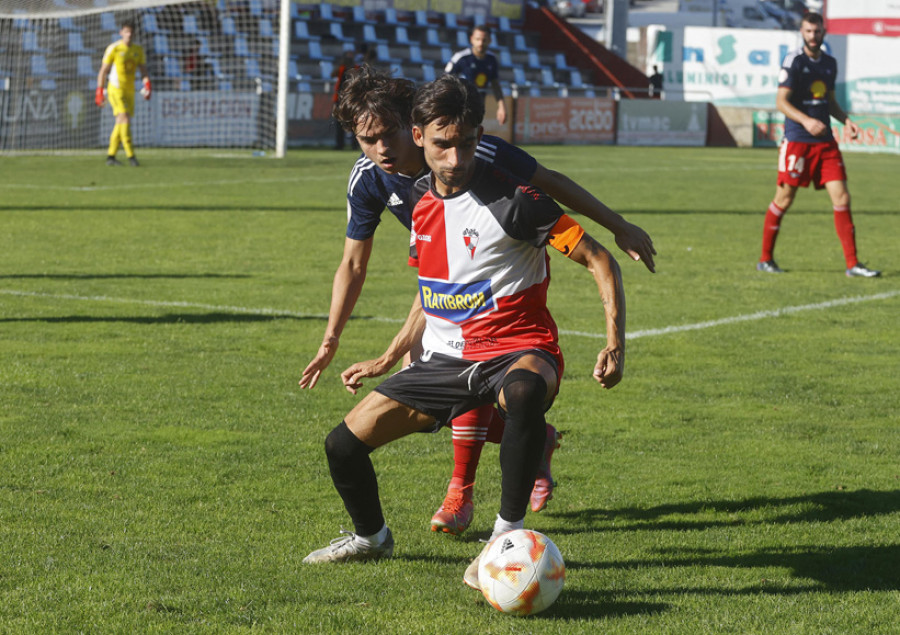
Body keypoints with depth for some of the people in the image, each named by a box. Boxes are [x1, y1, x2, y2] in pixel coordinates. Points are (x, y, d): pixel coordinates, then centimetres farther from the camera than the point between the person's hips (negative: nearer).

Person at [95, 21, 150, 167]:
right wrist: (99, 92, -7)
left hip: (129, 91, 6)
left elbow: (143, 71, 8)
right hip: (116, 89, -6)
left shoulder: (138, 50, 9)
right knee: (125, 119, -18)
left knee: (121, 124, 7)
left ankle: (111, 156, 15)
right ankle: (130, 155, -20)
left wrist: (147, 85, -11)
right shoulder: (113, 48, -7)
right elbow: (103, 71, -4)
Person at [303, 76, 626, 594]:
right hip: (446, 357, 7)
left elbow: (599, 261, -13)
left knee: (523, 391, -44)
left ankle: (508, 533, -31)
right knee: (345, 443, -1)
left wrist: (616, 344, -23)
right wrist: (386, 361, 24)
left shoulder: (511, 200, -15)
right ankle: (372, 537, 31)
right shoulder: (424, 204, 7)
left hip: (516, 351, -6)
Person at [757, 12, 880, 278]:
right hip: (797, 140, -5)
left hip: (826, 141, 5)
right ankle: (765, 259, 14)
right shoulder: (794, 61, -7)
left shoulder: (830, 63, 13)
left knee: (842, 198, -3)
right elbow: (781, 101, -13)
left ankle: (852, 264, -1)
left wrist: (846, 120, 6)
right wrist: (806, 121, -27)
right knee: (784, 199, 0)